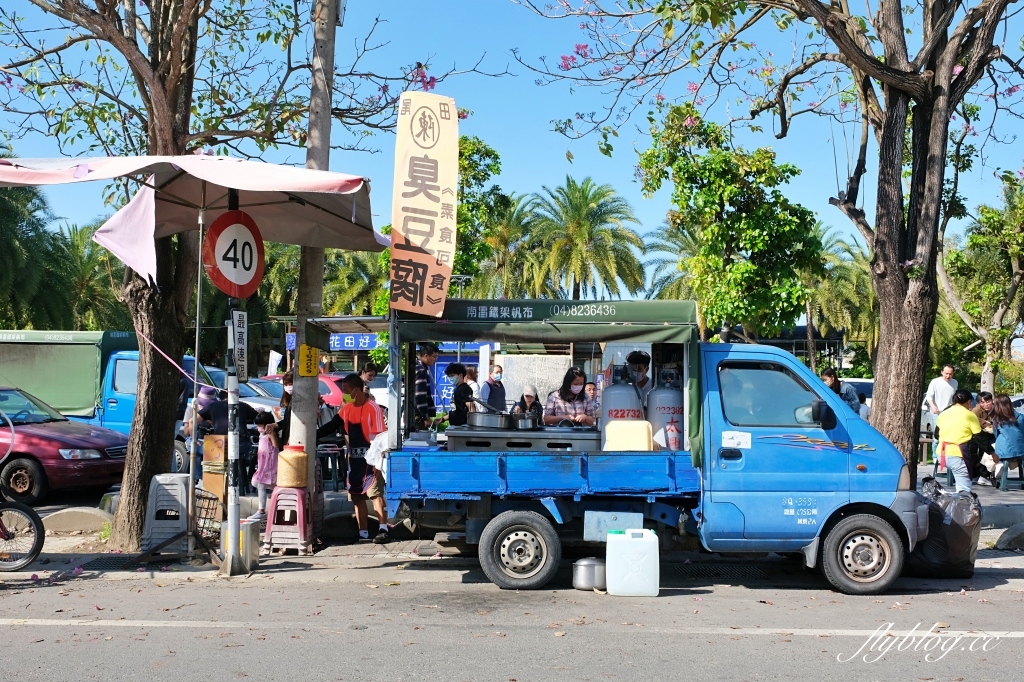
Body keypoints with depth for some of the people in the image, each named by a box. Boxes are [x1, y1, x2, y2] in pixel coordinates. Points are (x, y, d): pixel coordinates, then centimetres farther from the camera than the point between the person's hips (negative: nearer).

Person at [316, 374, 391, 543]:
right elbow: (331, 426, 15)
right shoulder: (346, 408, 10)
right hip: (353, 460, 7)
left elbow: (380, 436, -14)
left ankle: (383, 530, -11)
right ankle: (363, 534, 14)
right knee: (357, 498, 8)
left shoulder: (373, 408, -12)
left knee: (375, 494, -11)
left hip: (370, 460, -7)